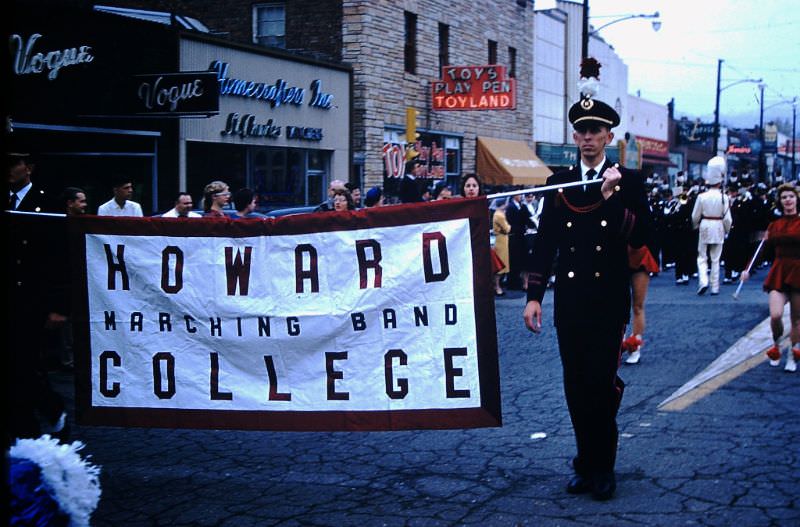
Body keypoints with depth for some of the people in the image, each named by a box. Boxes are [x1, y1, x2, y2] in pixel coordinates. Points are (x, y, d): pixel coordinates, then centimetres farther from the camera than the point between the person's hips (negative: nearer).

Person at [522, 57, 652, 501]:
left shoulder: (629, 182, 1)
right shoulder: (558, 183, 8)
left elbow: (641, 236, -9)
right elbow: (544, 243, 7)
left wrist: (613, 198, -20)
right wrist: (534, 296, 2)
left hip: (609, 300, -3)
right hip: (569, 299, 3)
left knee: (602, 383, -4)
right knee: (576, 385, 8)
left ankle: (601, 467, 11)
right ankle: (587, 463, 21)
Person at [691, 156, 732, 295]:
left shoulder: (702, 197, -10)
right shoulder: (724, 198, -10)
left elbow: (695, 216, -2)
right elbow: (727, 218, -7)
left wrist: (696, 226, 19)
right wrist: (727, 230, 11)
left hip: (705, 228, -1)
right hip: (718, 229, 1)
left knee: (702, 257, 9)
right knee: (715, 259, 10)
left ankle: (703, 281, -11)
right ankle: (715, 287, 12)